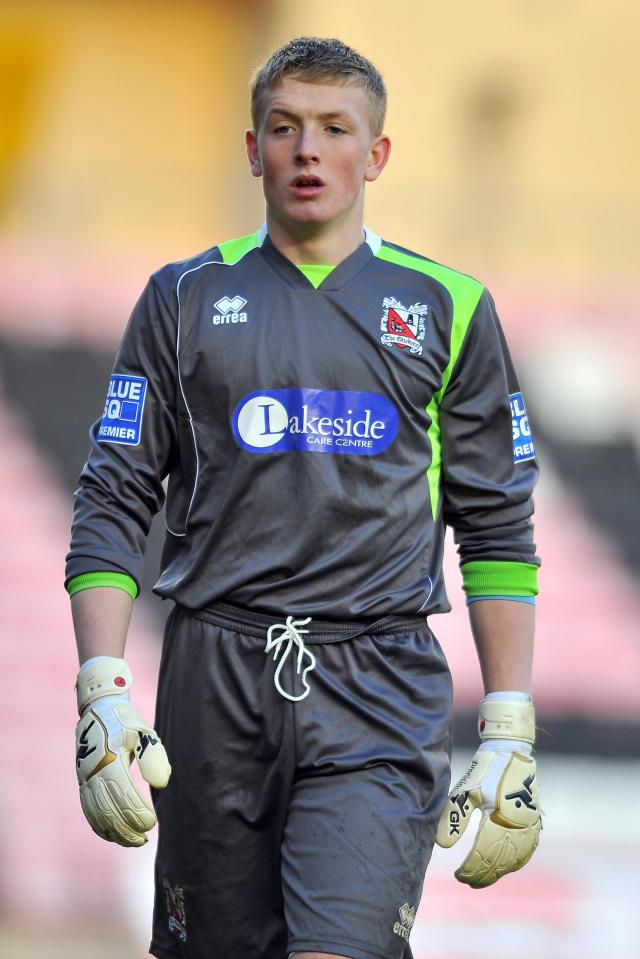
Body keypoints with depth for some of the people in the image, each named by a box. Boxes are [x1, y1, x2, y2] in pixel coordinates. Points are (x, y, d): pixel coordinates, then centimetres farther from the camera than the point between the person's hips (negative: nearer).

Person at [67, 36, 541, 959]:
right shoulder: (186, 298, 10)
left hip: (379, 688, -1)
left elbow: (497, 530, 11)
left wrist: (510, 736, 4)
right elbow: (113, 503, 8)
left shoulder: (449, 308, 9)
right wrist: (103, 694, -5)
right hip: (215, 684, 1)